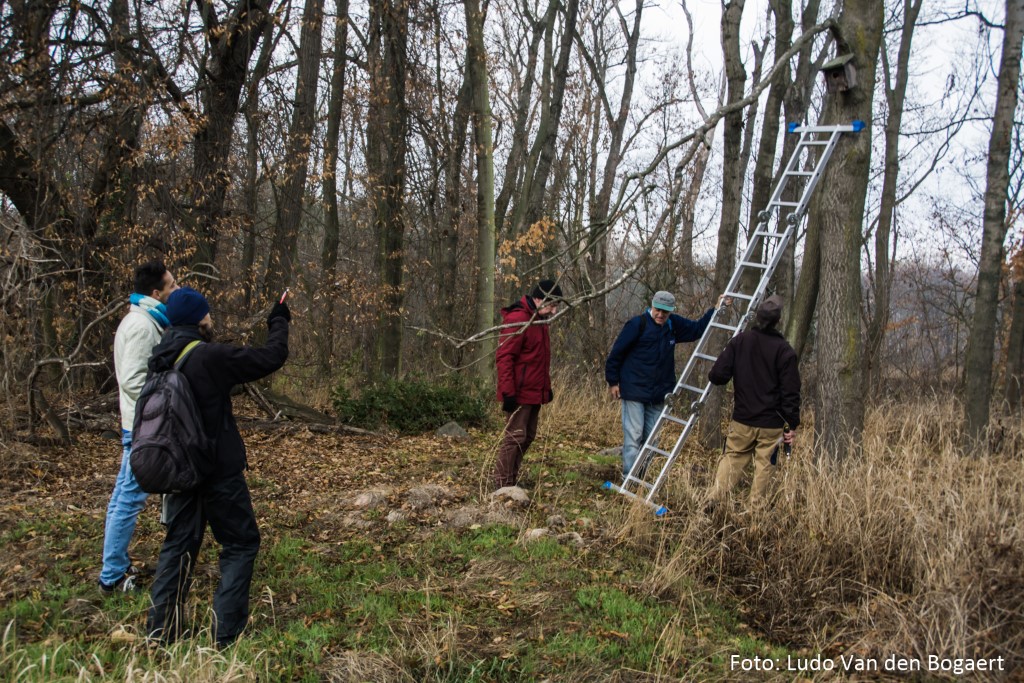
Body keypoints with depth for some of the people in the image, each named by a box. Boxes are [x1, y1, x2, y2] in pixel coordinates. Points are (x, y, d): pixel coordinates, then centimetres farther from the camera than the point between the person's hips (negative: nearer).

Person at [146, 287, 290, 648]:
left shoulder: (159, 359, 2)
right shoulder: (209, 356, -21)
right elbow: (272, 357, -15)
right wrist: (279, 322, 2)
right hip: (217, 470, -7)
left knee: (179, 543, 19)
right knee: (241, 544, 6)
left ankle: (161, 629, 24)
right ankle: (226, 633, 6)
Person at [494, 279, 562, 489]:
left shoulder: (538, 321, 15)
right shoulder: (517, 319, -16)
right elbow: (503, 357, -20)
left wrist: (546, 386, 20)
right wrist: (508, 392, -23)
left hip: (534, 393, 10)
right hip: (519, 393, -10)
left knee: (527, 437, 12)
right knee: (515, 437, -8)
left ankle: (510, 482, 19)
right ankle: (502, 486, -2)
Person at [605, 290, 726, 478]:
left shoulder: (674, 324, 7)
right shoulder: (637, 324, -11)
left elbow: (697, 329, 24)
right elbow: (617, 352, -7)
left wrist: (715, 309, 18)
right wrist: (613, 381, -4)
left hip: (658, 393, 6)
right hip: (634, 391, -6)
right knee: (633, 435, -7)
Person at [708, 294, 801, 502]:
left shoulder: (738, 341, -3)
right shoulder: (784, 350, -8)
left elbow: (717, 376, -7)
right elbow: (791, 392, -9)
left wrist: (713, 374, 17)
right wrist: (791, 424, -2)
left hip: (742, 420, 2)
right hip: (771, 424, -2)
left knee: (731, 460, 11)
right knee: (765, 466, 6)